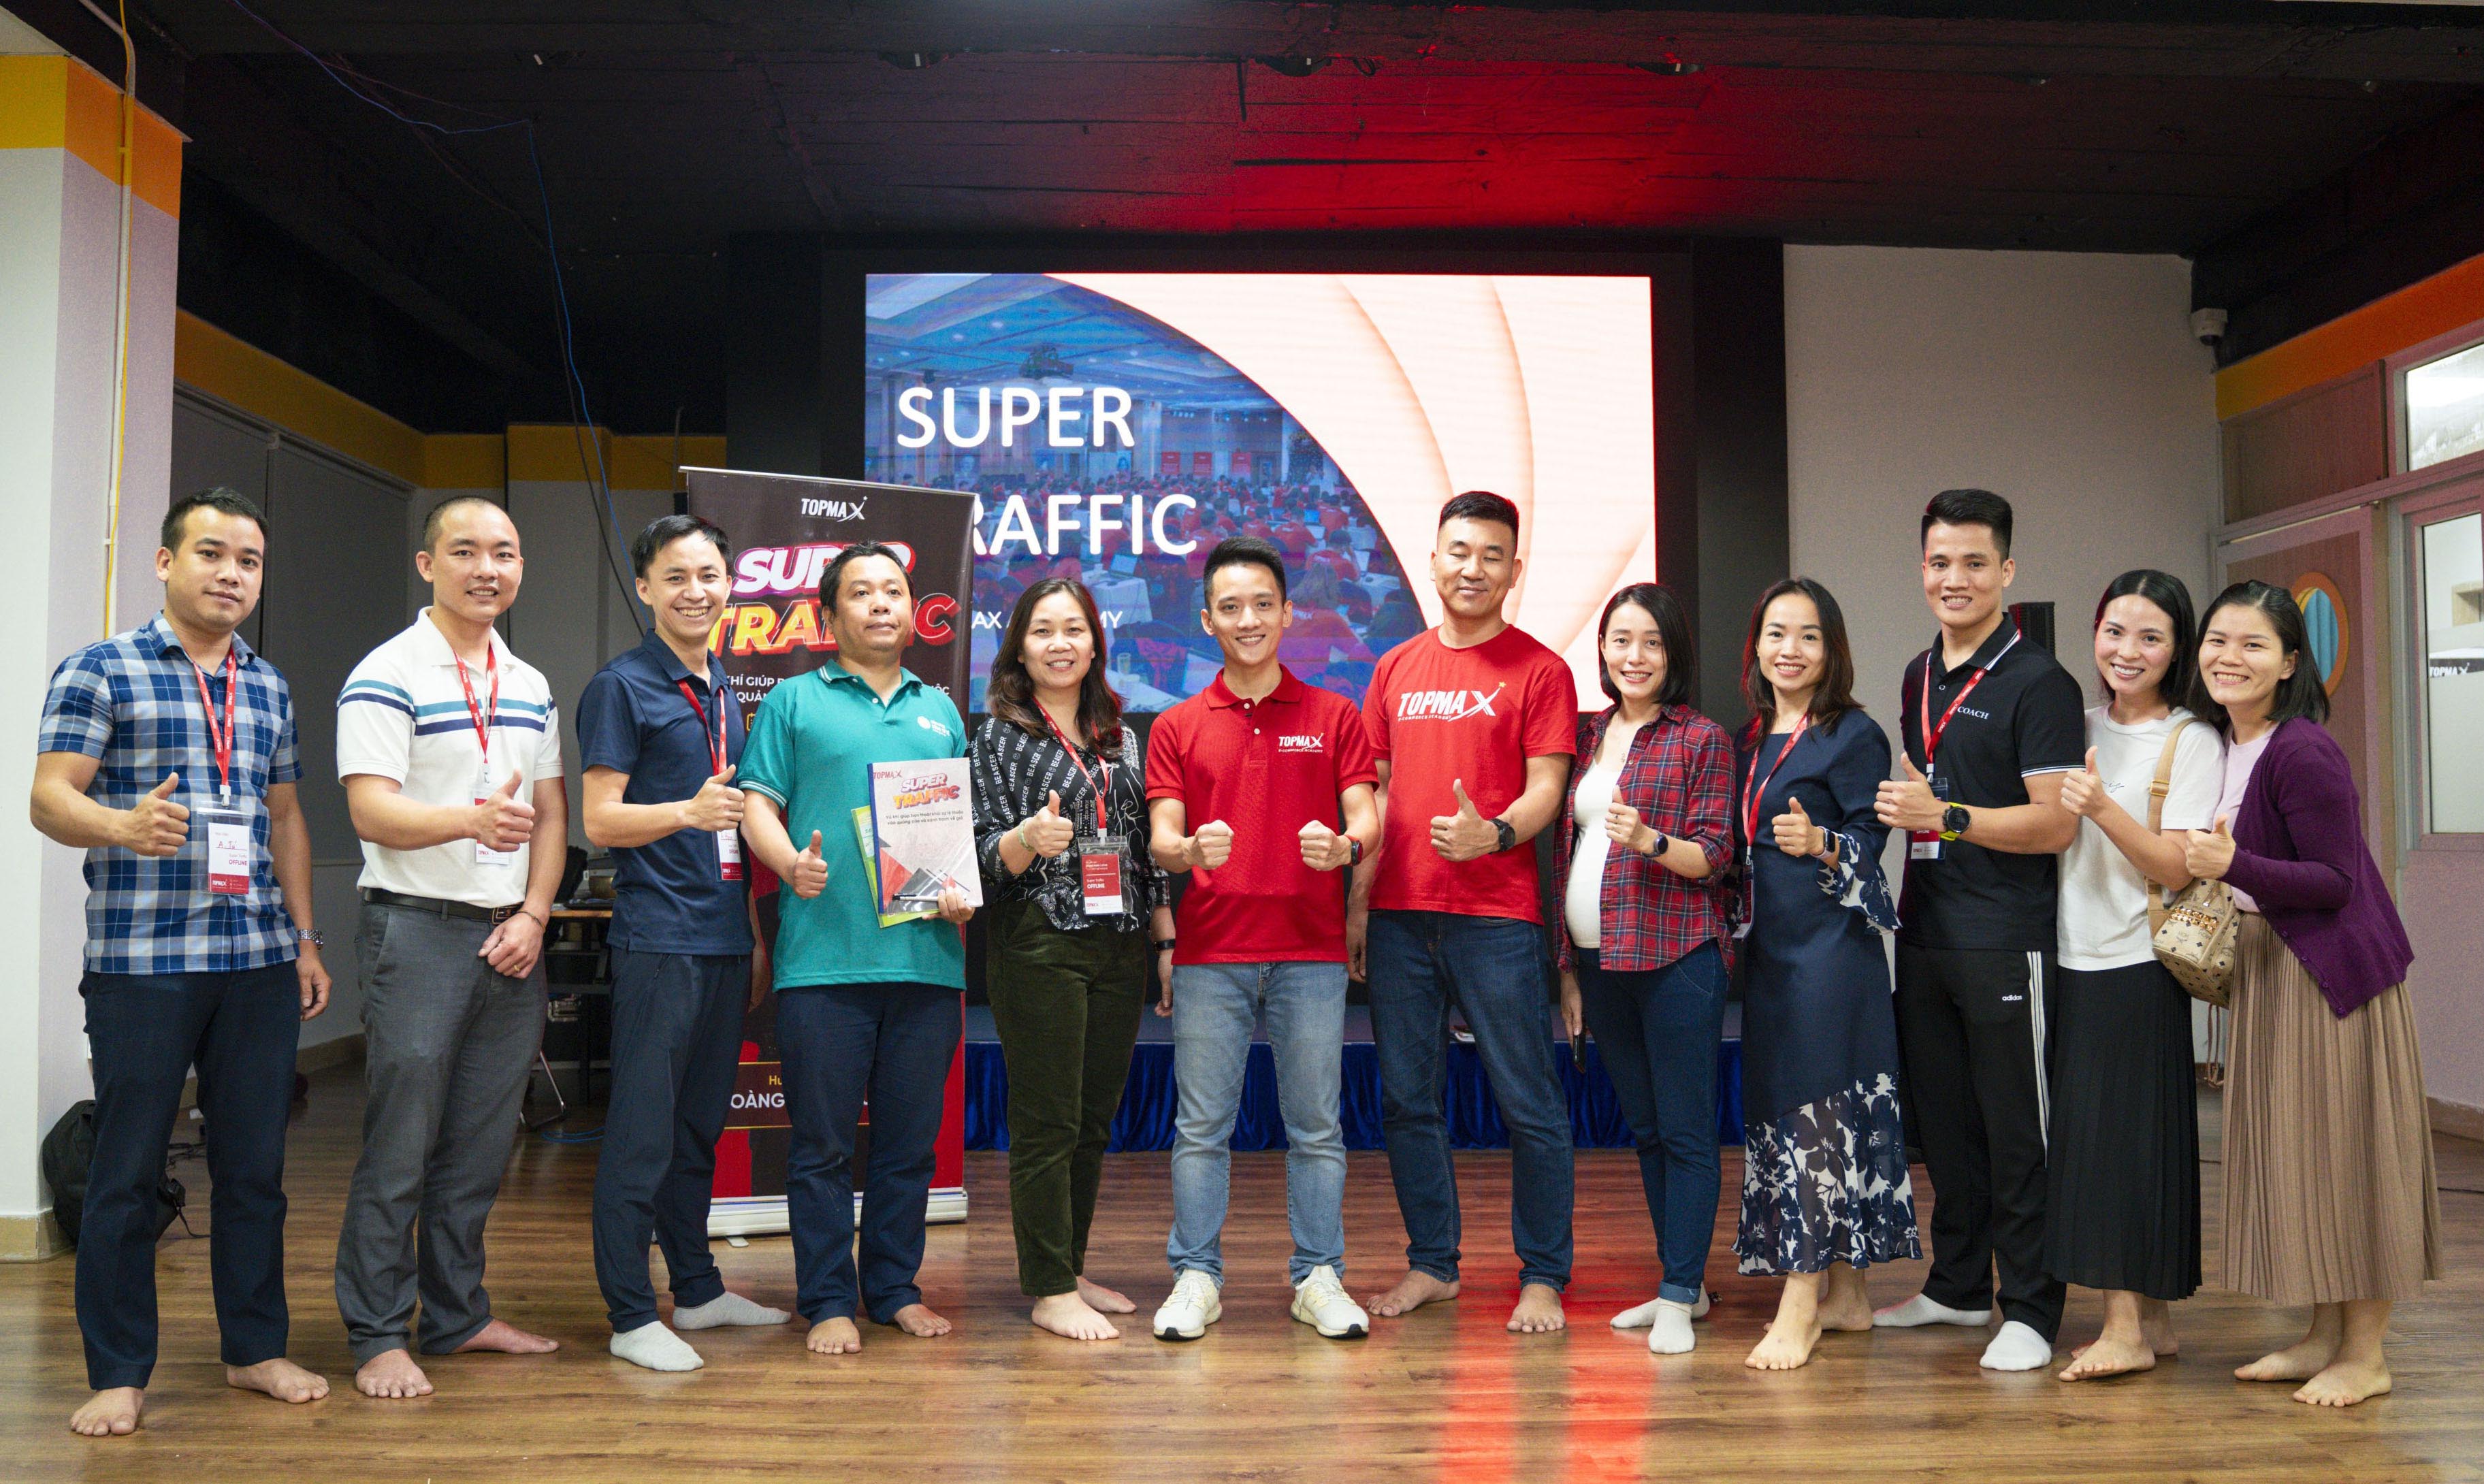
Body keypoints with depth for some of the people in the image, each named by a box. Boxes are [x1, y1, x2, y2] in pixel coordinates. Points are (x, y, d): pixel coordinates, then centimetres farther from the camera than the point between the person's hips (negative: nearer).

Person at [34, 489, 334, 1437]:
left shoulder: (269, 688, 16)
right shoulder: (100, 672, 0)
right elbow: (49, 798, -6)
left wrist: (305, 940, 16)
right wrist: (125, 826, -27)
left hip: (259, 963, 5)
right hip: (139, 959, -4)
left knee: (256, 1164, 9)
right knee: (128, 1171, 2)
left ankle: (255, 1349, 22)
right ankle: (118, 1374, 14)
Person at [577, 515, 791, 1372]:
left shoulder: (725, 692, 17)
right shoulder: (623, 687, -5)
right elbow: (600, 821, -10)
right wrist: (689, 812, -27)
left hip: (725, 937, 7)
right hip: (657, 938, -7)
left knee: (700, 1124, 15)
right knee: (642, 1129, -2)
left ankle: (697, 1290, 26)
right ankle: (632, 1316, 6)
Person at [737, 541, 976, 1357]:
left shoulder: (941, 711, 19)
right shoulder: (794, 701, 7)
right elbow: (757, 804, 1)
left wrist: (965, 887, 0)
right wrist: (789, 862, -18)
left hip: (927, 955, 4)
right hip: (824, 956, -3)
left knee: (910, 1139, 9)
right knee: (823, 1144, 2)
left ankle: (895, 1287, 22)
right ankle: (828, 1300, 13)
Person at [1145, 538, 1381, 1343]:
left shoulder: (1334, 716, 7)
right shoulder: (1177, 726, 8)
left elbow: (1366, 817, 2)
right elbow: (1162, 838, 1)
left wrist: (1346, 846, -21)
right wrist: (1190, 850, -22)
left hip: (1310, 952, 0)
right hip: (1209, 952, 0)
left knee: (1315, 1125, 6)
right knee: (1201, 1126, 4)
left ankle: (1319, 1278, 16)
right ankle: (1196, 1277, 15)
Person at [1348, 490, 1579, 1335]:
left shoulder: (1538, 670, 1)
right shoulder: (1395, 669, 14)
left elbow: (1546, 787, -5)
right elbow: (1375, 792, 15)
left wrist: (1494, 834, -25)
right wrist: (1358, 900, 10)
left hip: (1496, 917, -4)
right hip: (1398, 916, 5)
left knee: (1529, 1104, 1)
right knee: (1406, 1098, 10)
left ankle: (1543, 1278, 13)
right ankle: (1432, 1264, 23)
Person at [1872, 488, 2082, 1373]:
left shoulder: (2038, 684, -9)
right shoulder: (1920, 677, 14)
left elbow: (2055, 825, -16)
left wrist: (1946, 818, -22)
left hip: (2006, 943, -7)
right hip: (1924, 935, 8)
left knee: (2016, 1131, 1)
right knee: (1942, 1119, 15)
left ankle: (2030, 1310, 12)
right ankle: (1959, 1288, 29)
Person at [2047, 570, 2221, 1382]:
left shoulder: (2192, 743, -5)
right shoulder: (2081, 730, 12)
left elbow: (2176, 869, -13)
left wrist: (2102, 808, -27)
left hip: (2138, 965, -6)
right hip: (2074, 958, 6)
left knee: (2125, 1130, -4)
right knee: (2085, 1130, 6)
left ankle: (2129, 1327, 3)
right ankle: (2151, 1320, 16)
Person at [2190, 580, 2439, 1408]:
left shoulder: (2304, 753, -19)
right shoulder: (2220, 743, 6)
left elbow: (2337, 882, -19)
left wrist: (2234, 865, -29)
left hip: (2331, 971, -8)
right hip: (2263, 967, 9)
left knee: (2340, 1151, -1)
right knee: (2288, 1152, 12)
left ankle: (2365, 1356, 11)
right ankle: (2323, 1337, 23)